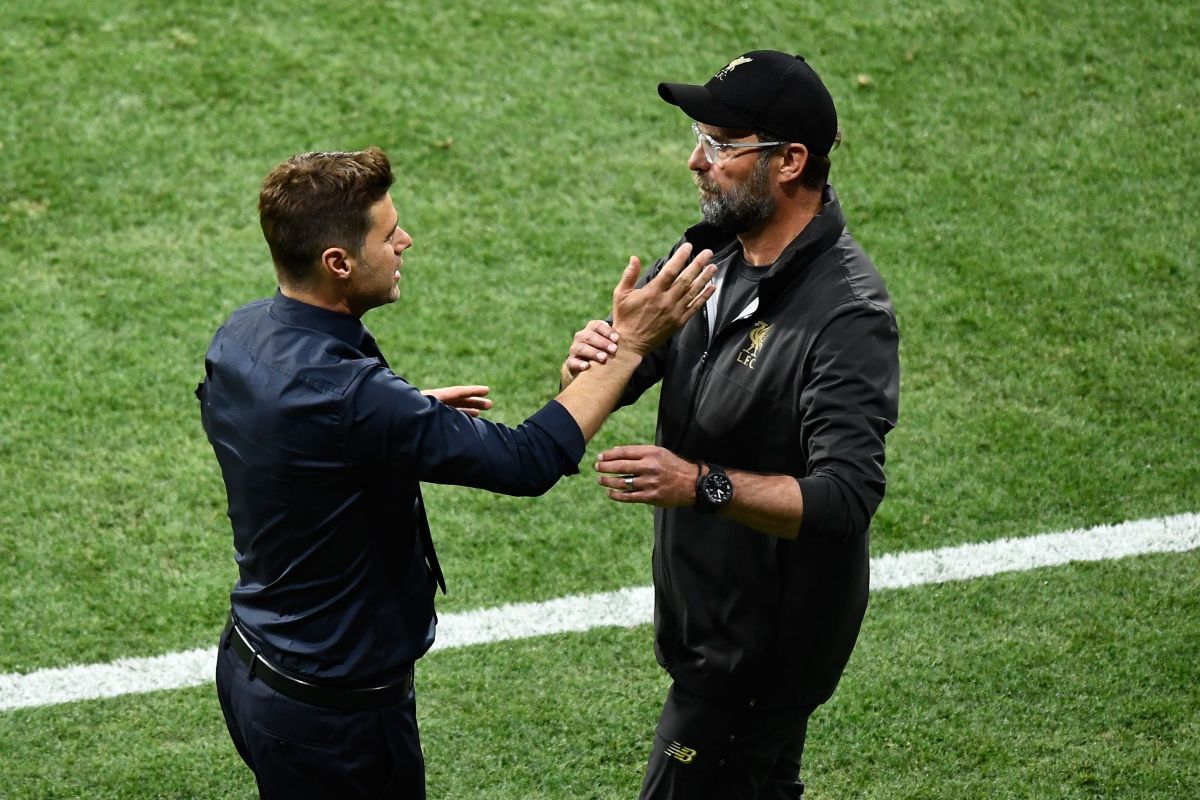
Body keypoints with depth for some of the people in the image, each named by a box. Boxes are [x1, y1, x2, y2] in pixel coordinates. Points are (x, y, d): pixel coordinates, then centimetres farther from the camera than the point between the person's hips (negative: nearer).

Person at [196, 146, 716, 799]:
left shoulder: (240, 335, -5)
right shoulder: (348, 396, -32)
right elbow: (526, 462, -28)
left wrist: (415, 411, 11)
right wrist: (630, 344, -21)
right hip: (331, 714, -9)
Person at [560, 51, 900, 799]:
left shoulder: (848, 315, -27)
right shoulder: (715, 250, -1)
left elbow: (846, 497, -33)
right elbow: (629, 363, 3)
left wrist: (701, 484, -43)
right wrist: (590, 361, -22)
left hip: (762, 641, -9)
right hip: (710, 611, 9)